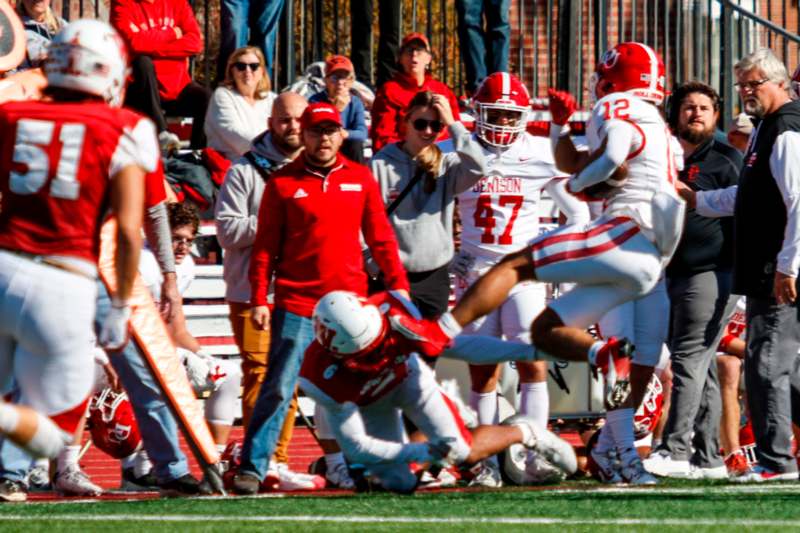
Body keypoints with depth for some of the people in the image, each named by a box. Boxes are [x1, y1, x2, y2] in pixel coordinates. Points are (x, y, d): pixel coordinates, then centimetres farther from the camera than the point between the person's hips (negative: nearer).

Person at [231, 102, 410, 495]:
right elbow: (265, 246, 1)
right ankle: (252, 468, -6)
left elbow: (380, 238, 12)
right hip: (296, 303, -3)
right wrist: (259, 299, -4)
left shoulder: (360, 179, 9)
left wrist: (398, 284, 6)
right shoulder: (283, 183, 1)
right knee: (278, 388, -7)